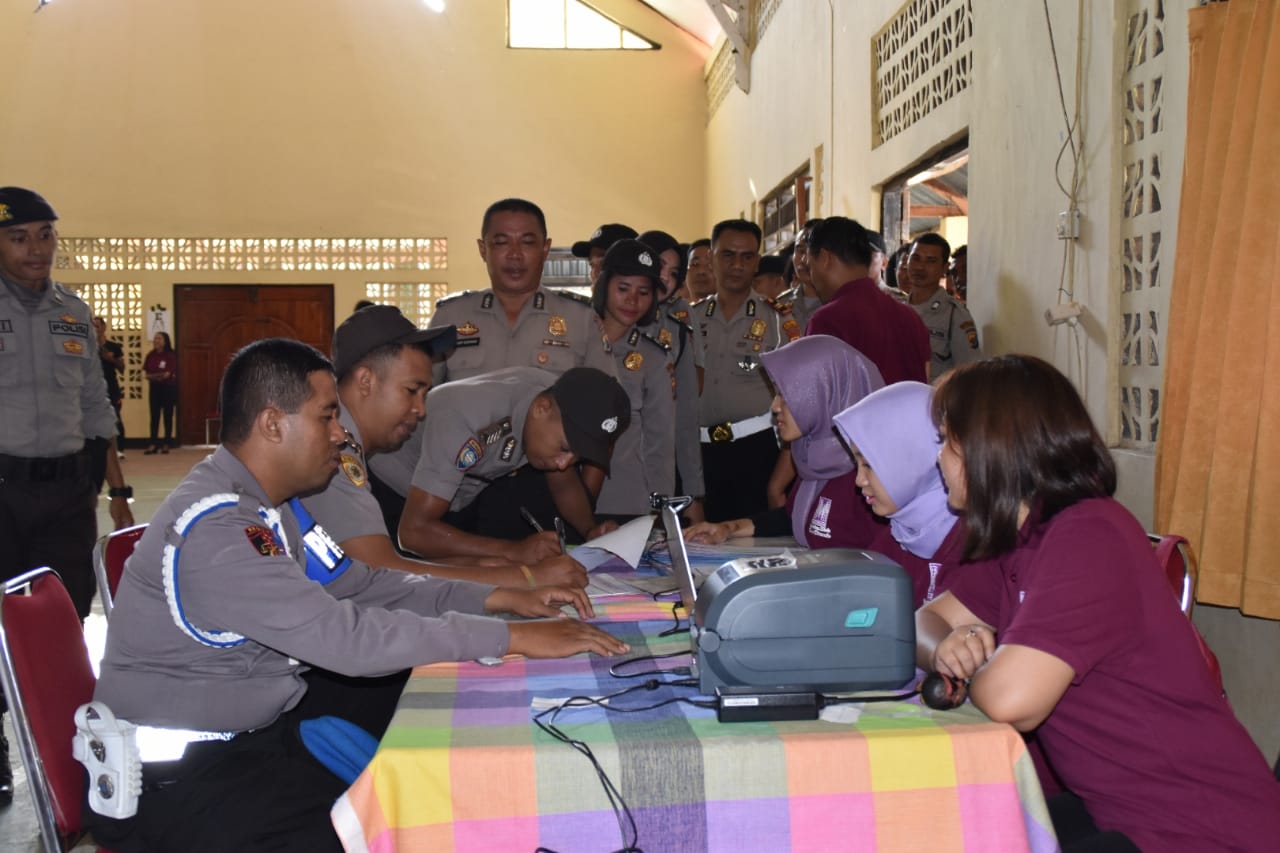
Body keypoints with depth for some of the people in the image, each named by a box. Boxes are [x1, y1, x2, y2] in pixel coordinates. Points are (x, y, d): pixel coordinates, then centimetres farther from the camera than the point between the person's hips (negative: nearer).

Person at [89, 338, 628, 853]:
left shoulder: (271, 503, 5)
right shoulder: (215, 530, -27)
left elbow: (362, 586, 8)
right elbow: (345, 635, -32)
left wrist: (499, 598, -2)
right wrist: (512, 638, -28)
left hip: (264, 715, 10)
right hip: (178, 772, -9)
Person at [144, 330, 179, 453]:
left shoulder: (171, 355, -8)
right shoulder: (151, 355, 6)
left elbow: (168, 374, -13)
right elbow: (146, 374, 3)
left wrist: (153, 376, -5)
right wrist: (159, 376, -14)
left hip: (168, 388, -4)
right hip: (155, 388, 4)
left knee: (167, 416, 2)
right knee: (154, 416, 2)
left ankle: (166, 445, 6)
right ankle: (153, 445, 2)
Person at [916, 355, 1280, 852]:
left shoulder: (1089, 537, -24)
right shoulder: (1019, 537, 5)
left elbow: (1010, 701, -32)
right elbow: (928, 619, 10)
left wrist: (971, 664, -10)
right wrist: (947, 647, -13)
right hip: (1123, 811, 8)